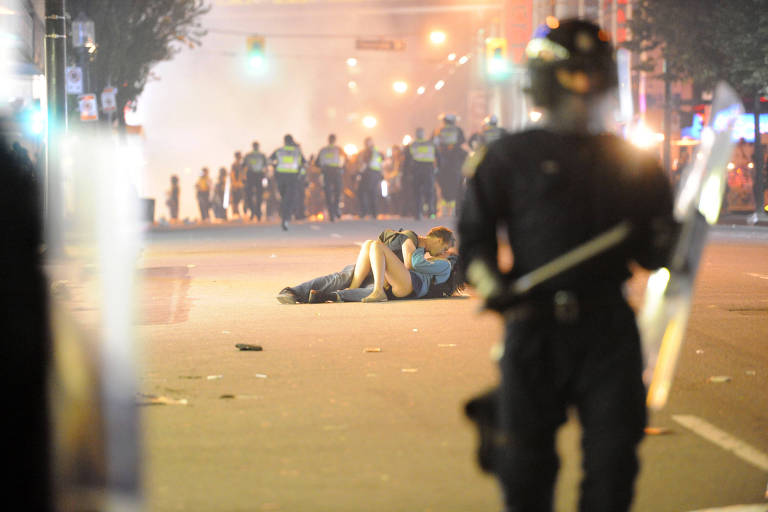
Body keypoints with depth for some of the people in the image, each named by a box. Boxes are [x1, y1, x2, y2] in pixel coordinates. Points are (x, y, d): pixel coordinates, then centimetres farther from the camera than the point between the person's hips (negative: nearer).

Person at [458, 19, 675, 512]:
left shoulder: (634, 161, 11)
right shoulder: (513, 156, 4)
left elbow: (652, 251, 13)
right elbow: (475, 236, 4)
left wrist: (669, 247, -10)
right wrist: (493, 286, -15)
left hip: (610, 328, 2)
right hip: (535, 328, -1)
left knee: (613, 458, 0)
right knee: (525, 462, 5)